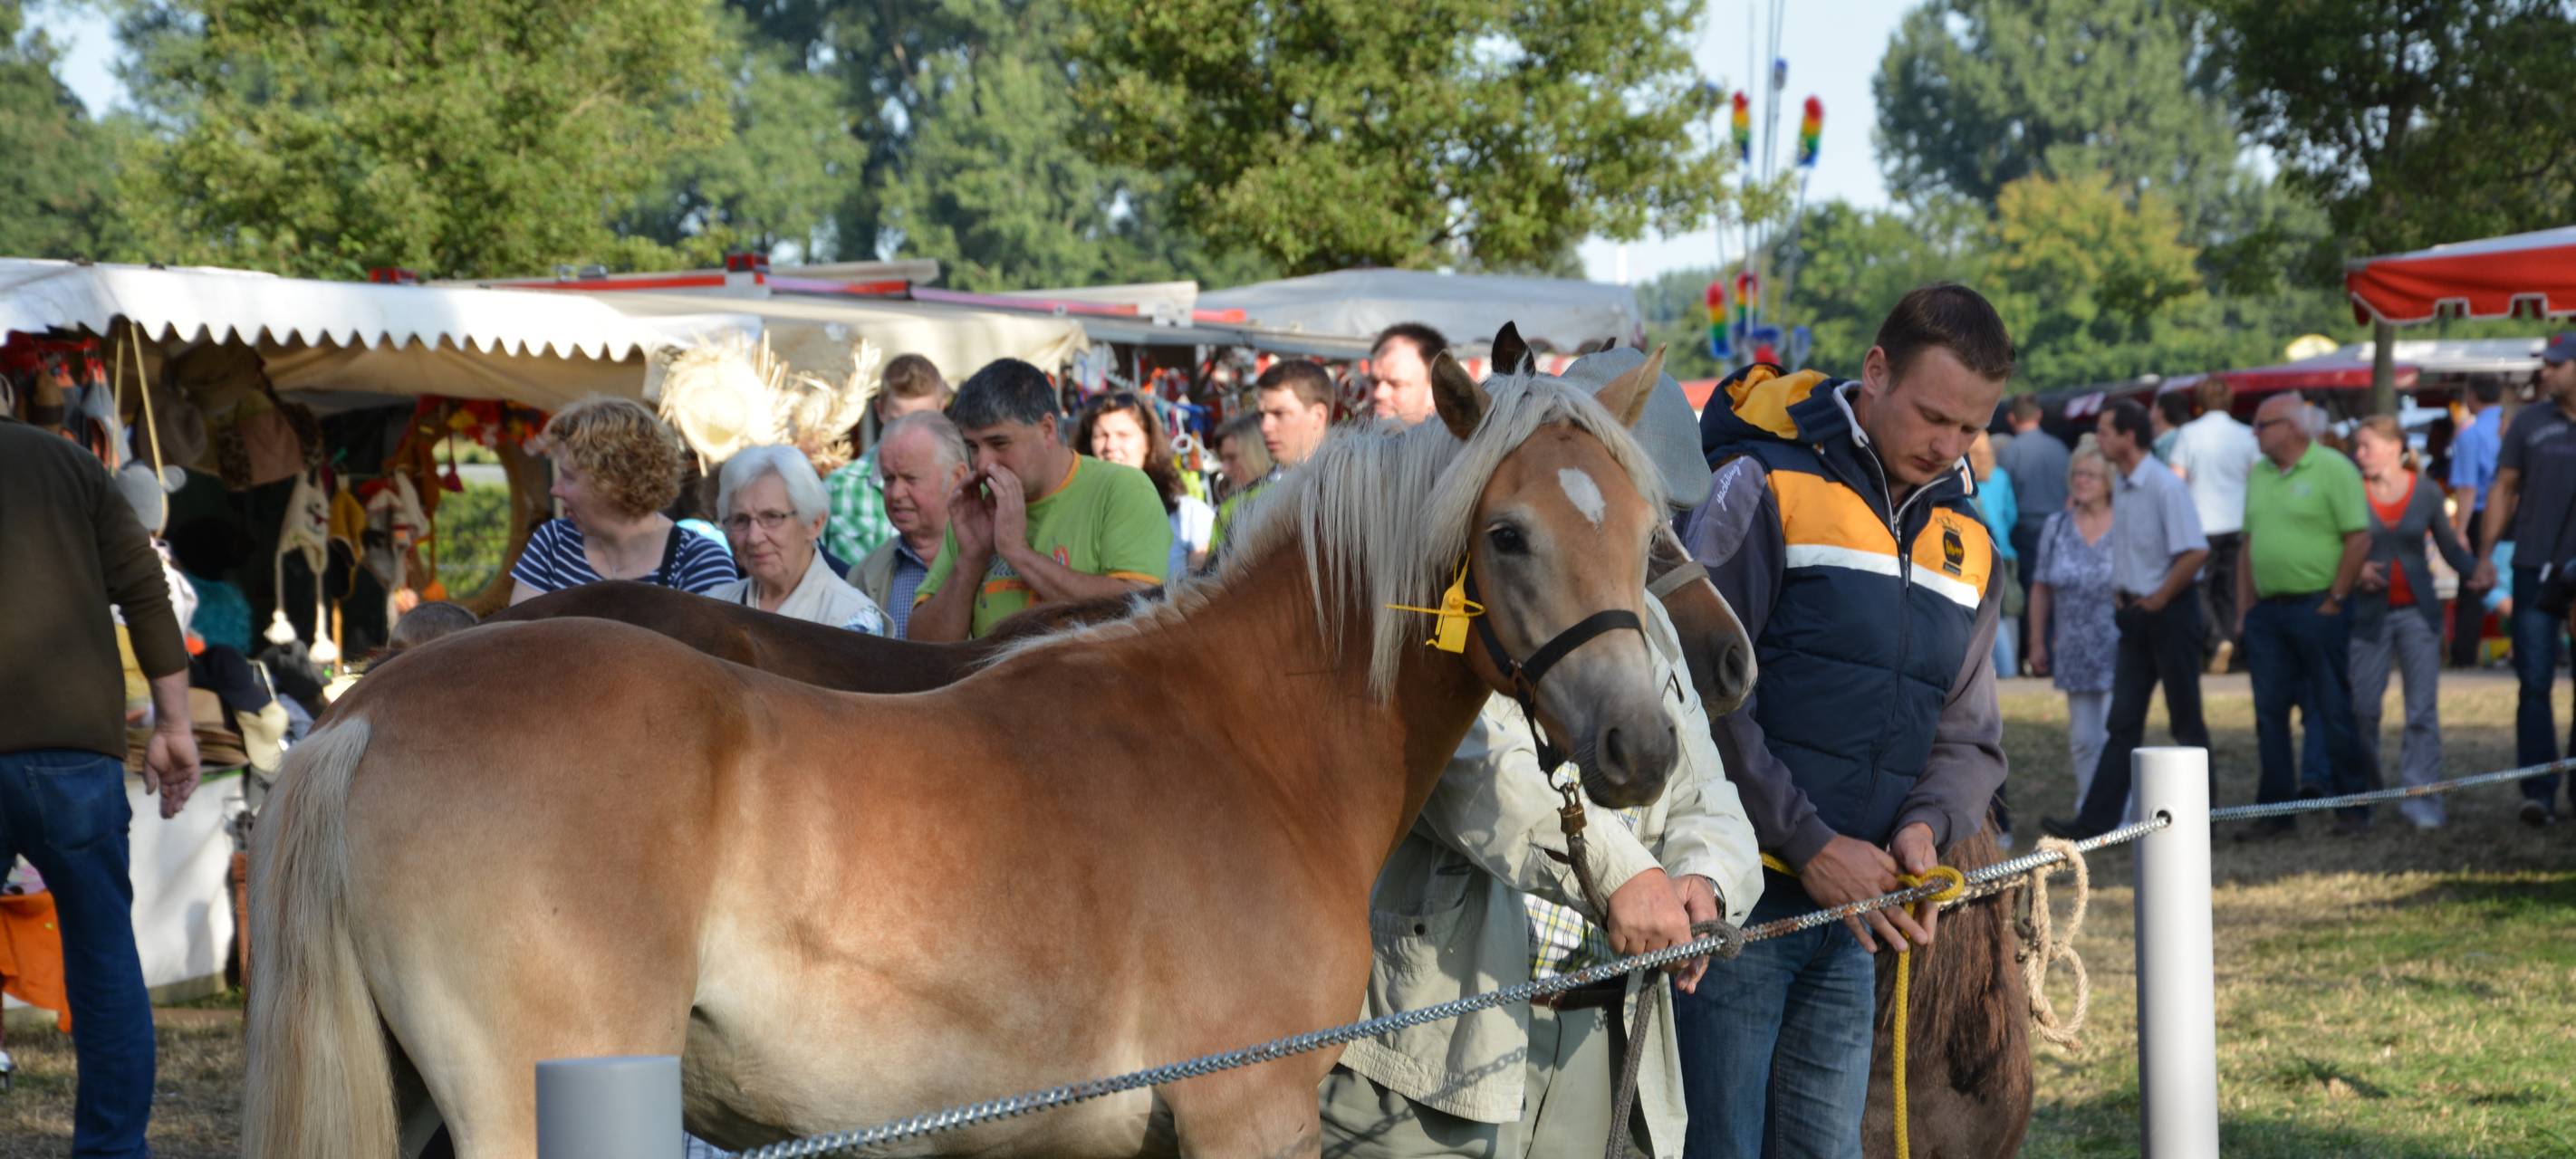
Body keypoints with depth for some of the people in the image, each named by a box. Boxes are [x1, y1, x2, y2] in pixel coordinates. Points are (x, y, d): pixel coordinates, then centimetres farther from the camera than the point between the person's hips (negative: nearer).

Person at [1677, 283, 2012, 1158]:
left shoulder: (1967, 543, 13)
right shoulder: (1767, 489, -8)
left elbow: (1969, 736, 15)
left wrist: (1924, 826, -7)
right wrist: (1812, 846, -16)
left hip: (1856, 913, 6)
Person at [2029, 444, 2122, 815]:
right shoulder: (2057, 528, 8)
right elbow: (2041, 588, 11)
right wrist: (2037, 642, 8)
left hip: (2118, 651, -4)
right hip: (2075, 654, 4)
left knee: (2115, 734, -10)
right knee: (2082, 739, 7)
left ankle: (2121, 814, -4)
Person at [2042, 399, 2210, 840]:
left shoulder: (2164, 487, -16)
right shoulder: (2121, 488, 11)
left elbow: (2195, 552, -23)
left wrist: (2157, 599, -16)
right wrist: (2121, 592, 12)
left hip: (2169, 611, -8)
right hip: (2135, 615, 8)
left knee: (2186, 721, 2)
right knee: (2123, 723, 4)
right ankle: (2095, 819, 0)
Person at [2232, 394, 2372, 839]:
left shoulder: (2332, 469, -7)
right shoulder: (2258, 475, 15)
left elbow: (2359, 539, -11)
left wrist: (2334, 600, -12)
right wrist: (2245, 609, 12)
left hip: (2317, 607, -7)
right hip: (2267, 611, 7)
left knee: (2334, 710, -2)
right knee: (2270, 713, 6)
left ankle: (2353, 808, 5)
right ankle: (2275, 810, 11)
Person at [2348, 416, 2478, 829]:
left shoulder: (2426, 492, 2)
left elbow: (2450, 547, 8)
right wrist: (2355, 571, -14)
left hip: (2418, 610, 0)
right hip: (2369, 612, 0)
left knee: (2423, 710, -3)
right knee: (2363, 708, 0)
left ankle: (2422, 800, -1)